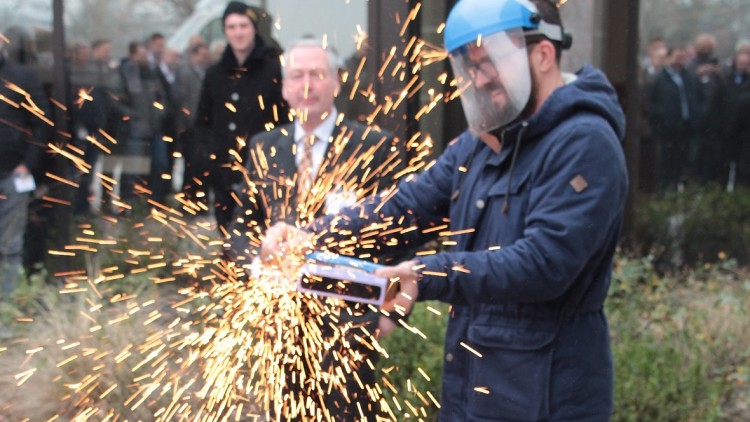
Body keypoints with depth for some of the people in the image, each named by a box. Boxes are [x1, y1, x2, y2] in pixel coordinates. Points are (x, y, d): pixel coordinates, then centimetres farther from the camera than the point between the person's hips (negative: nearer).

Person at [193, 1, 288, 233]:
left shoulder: (274, 69, -3)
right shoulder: (215, 74, 13)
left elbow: (289, 117, -5)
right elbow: (202, 122, 21)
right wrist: (213, 146, 6)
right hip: (223, 174, 5)